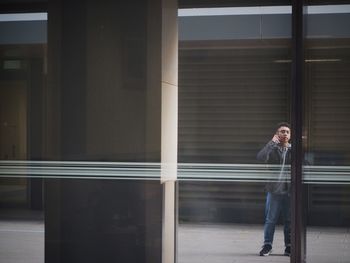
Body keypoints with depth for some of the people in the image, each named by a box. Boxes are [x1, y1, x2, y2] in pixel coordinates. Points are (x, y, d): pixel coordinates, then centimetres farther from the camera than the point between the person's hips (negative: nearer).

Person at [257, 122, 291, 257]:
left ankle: (289, 246, 18)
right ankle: (267, 245, 13)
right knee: (270, 219, 3)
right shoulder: (272, 149, 1)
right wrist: (272, 142, -18)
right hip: (274, 190, -1)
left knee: (289, 220, 8)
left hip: (289, 191, 1)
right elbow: (260, 157, -18)